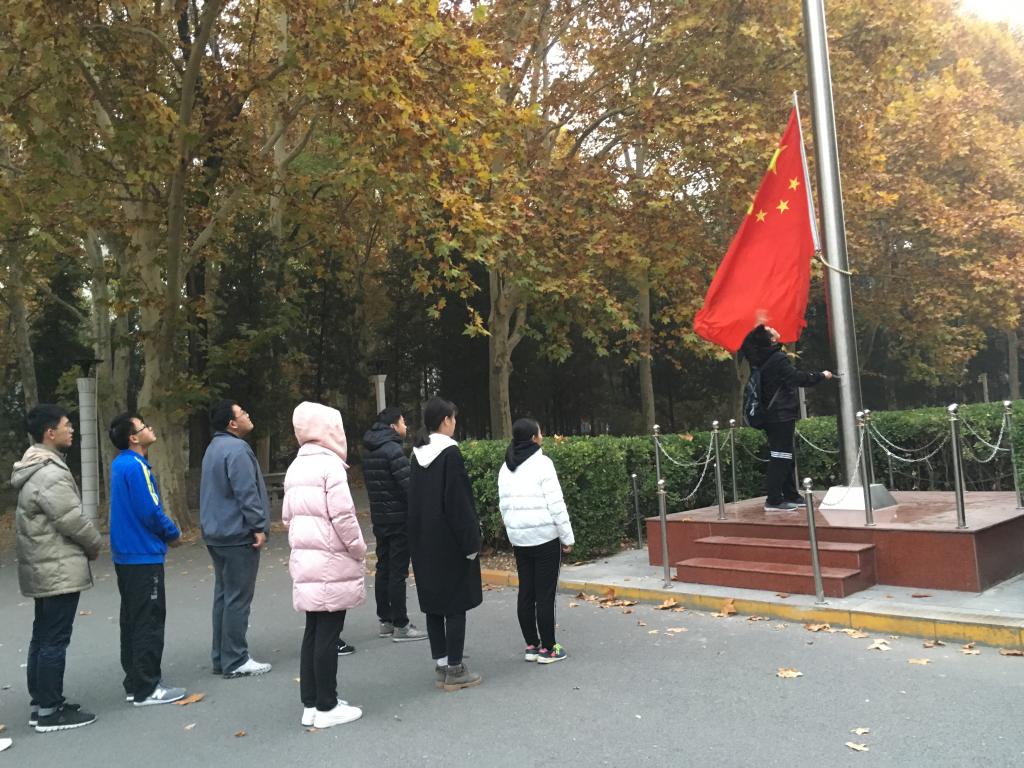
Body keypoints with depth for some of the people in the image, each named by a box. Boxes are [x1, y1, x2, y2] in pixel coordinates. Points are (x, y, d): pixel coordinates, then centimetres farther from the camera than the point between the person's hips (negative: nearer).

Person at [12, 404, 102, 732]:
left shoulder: (35, 469, 13)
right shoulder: (50, 474, -21)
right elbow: (72, 521, -20)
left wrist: (86, 545, 13)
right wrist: (95, 545, -2)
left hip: (44, 569, 11)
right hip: (59, 570, -11)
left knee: (42, 637, 16)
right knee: (54, 641, -3)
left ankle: (40, 703, 25)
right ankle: (49, 712, 4)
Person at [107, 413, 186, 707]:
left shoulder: (121, 463, 11)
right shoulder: (135, 466, -19)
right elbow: (150, 511, -20)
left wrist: (164, 531, 11)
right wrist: (173, 534, -4)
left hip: (125, 554, 10)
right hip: (143, 555, -10)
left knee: (132, 620, 15)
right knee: (149, 622, -2)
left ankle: (135, 683, 24)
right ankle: (147, 688, 4)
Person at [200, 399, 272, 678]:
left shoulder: (214, 448, 16)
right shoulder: (236, 449, -17)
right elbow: (246, 493, -22)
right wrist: (259, 527, -17)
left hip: (217, 533, 10)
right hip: (238, 535, -10)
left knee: (224, 595, 14)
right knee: (238, 598, -4)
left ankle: (221, 657, 19)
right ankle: (235, 661, 0)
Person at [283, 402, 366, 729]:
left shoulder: (296, 467, 14)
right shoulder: (329, 463, -13)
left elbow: (288, 516, 17)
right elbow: (342, 516, -18)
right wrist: (360, 551, -7)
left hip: (306, 561, 8)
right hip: (332, 562, -8)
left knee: (313, 631, 14)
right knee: (328, 634, -1)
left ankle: (311, 703, 21)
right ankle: (327, 707, 8)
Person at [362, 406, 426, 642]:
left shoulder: (369, 451, 12)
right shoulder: (392, 449, -16)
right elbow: (407, 484, -21)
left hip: (379, 518, 9)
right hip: (398, 518, -9)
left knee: (383, 568, 13)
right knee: (398, 572, -4)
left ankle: (385, 620, 20)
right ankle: (400, 626, 0)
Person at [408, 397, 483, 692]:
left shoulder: (418, 455, 7)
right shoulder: (450, 453, -15)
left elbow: (414, 499, 11)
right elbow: (459, 501, -18)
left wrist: (419, 537, 15)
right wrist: (471, 541, -12)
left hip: (423, 541, 7)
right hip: (449, 542, -7)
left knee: (433, 601, 12)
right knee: (455, 603, 1)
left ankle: (441, 665, 20)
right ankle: (454, 670, 6)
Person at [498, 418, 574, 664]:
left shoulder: (506, 468, 9)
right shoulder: (542, 463, -11)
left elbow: (504, 506, 12)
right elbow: (556, 504, -13)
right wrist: (567, 537, -6)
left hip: (519, 538, 6)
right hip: (544, 537, -6)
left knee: (526, 592, 11)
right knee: (545, 594, 0)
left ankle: (531, 646, 18)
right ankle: (548, 648, 6)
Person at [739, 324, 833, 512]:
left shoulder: (762, 359, 9)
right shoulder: (778, 358, -15)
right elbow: (798, 378, -16)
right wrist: (821, 376, -4)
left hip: (772, 415, 9)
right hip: (782, 415, -9)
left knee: (785, 456, 15)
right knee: (780, 457, -8)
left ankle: (791, 496, 22)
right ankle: (774, 500, -9)